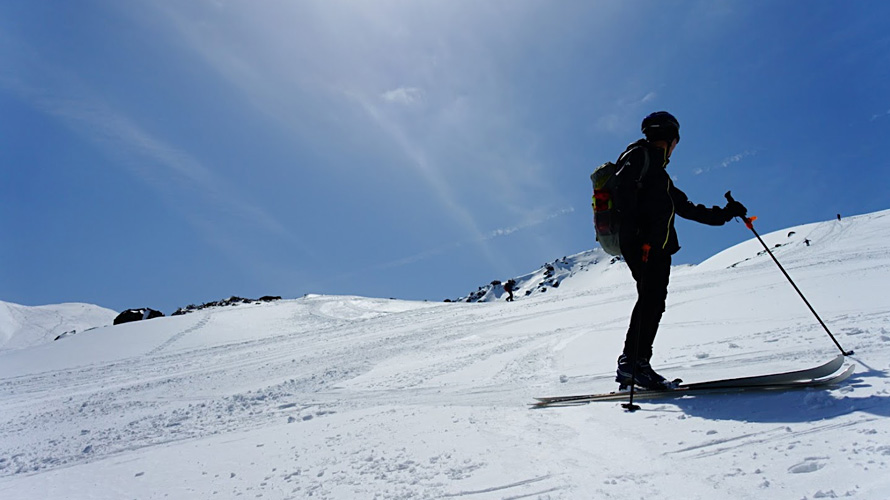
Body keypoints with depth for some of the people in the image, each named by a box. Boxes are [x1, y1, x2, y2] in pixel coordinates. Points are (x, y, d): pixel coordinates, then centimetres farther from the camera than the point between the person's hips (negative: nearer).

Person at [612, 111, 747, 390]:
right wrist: (635, 228, -25)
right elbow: (624, 189, -13)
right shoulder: (639, 155, 6)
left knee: (654, 302, 1)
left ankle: (635, 366, 0)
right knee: (651, 298, -20)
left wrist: (723, 214, 31)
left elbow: (686, 208, 35)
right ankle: (632, 362, -22)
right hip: (642, 243, -9)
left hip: (658, 246, 10)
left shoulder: (658, 172, 35)